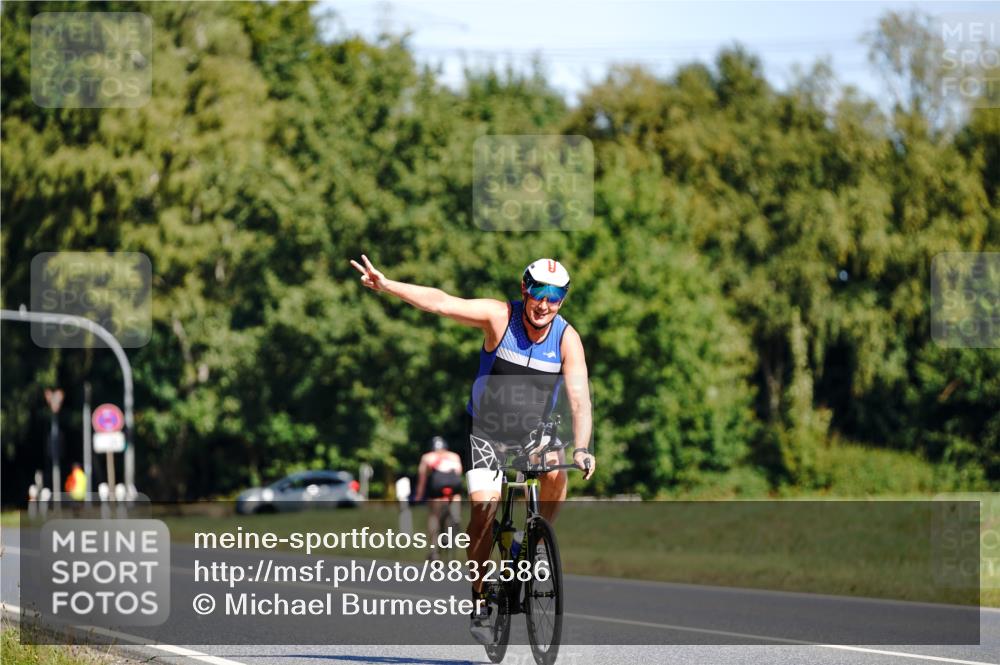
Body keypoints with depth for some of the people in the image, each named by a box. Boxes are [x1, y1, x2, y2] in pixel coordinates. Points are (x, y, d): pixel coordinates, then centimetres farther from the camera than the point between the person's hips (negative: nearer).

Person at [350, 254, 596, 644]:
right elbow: (441, 303, -29)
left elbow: (579, 398, -21)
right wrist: (386, 285, -40)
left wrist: (582, 448, -36)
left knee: (555, 472, -30)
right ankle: (479, 599, -4)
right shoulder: (500, 317, -19)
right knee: (485, 506, -20)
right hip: (486, 428, -1)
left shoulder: (567, 338, -15)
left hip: (533, 430, 2)